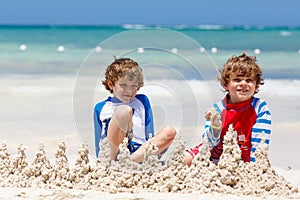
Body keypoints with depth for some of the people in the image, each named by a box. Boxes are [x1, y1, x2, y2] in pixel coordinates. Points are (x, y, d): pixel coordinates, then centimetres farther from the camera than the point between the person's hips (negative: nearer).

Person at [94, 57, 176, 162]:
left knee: (169, 132, -23)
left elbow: (149, 137, 16)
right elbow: (99, 143, 14)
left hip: (141, 151, 3)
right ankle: (111, 160, -31)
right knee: (124, 111, -24)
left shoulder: (142, 101, 20)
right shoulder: (101, 108, 16)